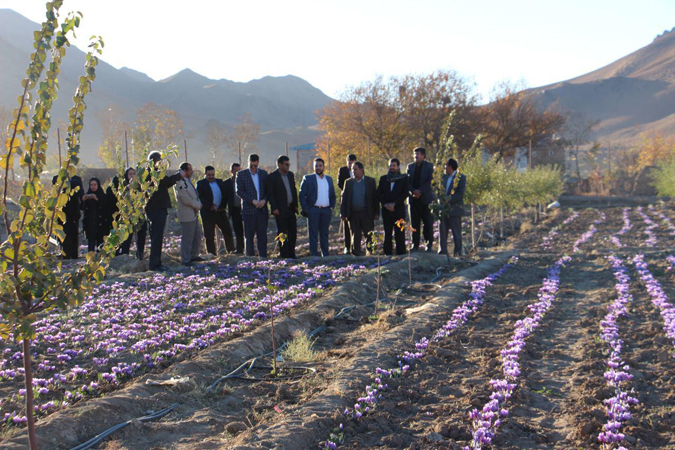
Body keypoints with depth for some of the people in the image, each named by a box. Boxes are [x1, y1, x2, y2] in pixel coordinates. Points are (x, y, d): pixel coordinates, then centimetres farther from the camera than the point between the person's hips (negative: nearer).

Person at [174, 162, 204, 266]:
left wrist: (198, 204, 0)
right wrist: (198, 205, -10)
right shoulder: (180, 182, -18)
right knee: (187, 238, -4)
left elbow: (194, 195, 20)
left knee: (197, 235, 17)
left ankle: (193, 255, 30)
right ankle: (185, 260, 4)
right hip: (187, 215, -10)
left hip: (193, 214, 10)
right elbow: (185, 199, -22)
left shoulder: (188, 181, 15)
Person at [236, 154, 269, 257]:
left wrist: (264, 200, -8)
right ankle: (250, 257, 7)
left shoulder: (264, 174, 12)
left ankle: (263, 257, 3)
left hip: (262, 209, 2)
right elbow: (239, 191, -5)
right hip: (249, 209, -2)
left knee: (262, 235, 0)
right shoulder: (241, 174, 3)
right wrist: (253, 201, -14)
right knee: (249, 236, 2)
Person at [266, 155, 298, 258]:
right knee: (282, 233, -1)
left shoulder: (290, 175, 12)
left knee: (293, 232, 7)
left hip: (291, 208, 6)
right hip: (280, 210, -6)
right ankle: (284, 255, 4)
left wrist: (295, 205, 9)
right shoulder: (272, 177, -7)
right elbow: (270, 194, -9)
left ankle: (291, 254, 15)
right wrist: (274, 208, -15)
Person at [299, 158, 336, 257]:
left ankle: (325, 255, 12)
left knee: (324, 234, 7)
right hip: (313, 210, -3)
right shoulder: (308, 178, 3)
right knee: (313, 234, -2)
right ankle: (314, 255, 0)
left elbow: (333, 195, 21)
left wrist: (332, 207, 7)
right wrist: (305, 209, -8)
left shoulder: (329, 179, 16)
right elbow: (302, 195, -1)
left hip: (326, 210, 4)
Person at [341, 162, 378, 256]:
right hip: (353, 214, 2)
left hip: (367, 214, -2)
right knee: (355, 236, 6)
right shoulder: (349, 182, 9)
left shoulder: (370, 181, 4)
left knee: (369, 236, -1)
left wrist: (376, 213, -2)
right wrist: (343, 214, 1)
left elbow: (375, 197, 3)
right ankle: (356, 254, 12)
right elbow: (344, 198, 7)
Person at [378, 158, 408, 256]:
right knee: (387, 233, 4)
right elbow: (379, 193, 10)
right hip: (386, 210, 3)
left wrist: (394, 203, -12)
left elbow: (405, 194, -4)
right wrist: (385, 204, -6)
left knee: (399, 233, -6)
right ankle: (387, 254, 8)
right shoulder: (383, 178, 14)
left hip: (399, 209, -3)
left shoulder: (404, 178, 5)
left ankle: (401, 254, -3)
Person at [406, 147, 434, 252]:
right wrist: (413, 191, -10)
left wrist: (420, 191, -15)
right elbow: (407, 181, 7)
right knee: (414, 223, 3)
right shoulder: (410, 166, 14)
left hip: (426, 198, -3)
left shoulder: (429, 166, 3)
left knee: (428, 222, -1)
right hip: (414, 199, 3)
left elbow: (430, 181, -6)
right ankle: (415, 244, 8)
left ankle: (429, 244, 7)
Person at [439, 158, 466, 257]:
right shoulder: (444, 177, 16)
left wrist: (449, 199, -21)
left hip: (454, 209, -6)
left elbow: (461, 194, -12)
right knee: (442, 230, 7)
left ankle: (458, 252, 6)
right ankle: (443, 250, 15)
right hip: (444, 209, 6)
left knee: (456, 232, 0)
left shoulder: (461, 177, -4)